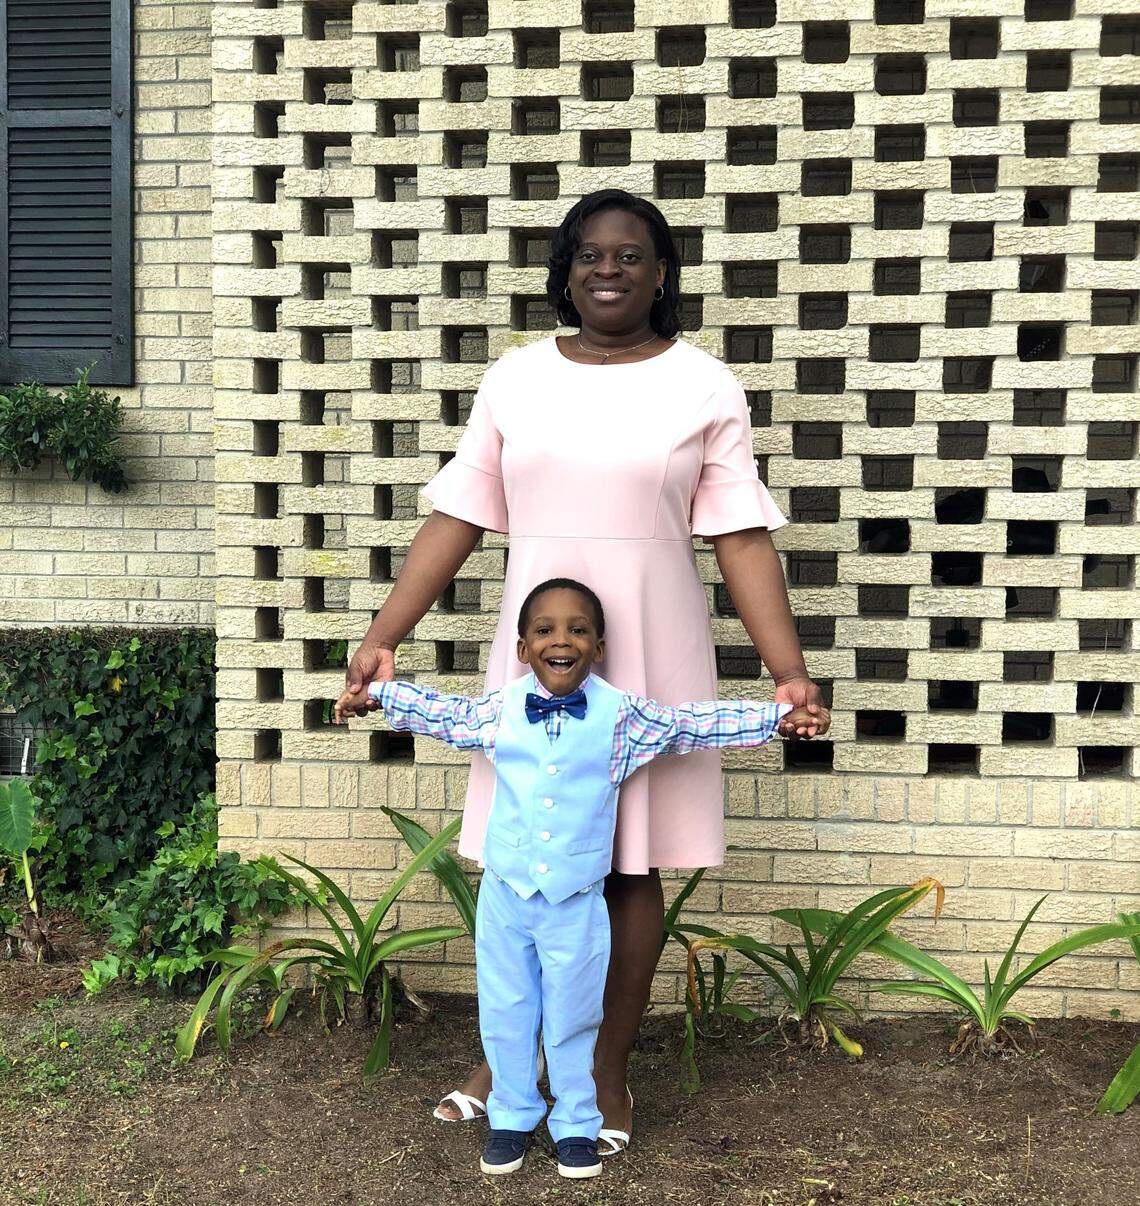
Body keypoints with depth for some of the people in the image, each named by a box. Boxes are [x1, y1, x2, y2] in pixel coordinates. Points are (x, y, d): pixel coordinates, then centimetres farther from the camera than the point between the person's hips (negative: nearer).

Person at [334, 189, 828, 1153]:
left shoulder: (704, 385, 0)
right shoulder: (516, 378, 5)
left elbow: (742, 537, -4)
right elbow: (456, 520, 5)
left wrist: (789, 670, -11)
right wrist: (385, 637, 0)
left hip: (650, 658, -2)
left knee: (632, 867, 7)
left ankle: (610, 1071, 25)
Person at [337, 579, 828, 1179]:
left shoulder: (621, 714, -7)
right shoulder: (500, 709, -2)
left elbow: (695, 723, -3)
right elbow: (442, 712, 14)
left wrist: (778, 716, -8)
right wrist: (375, 690, 17)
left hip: (576, 902, -1)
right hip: (504, 893, 2)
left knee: (573, 1019, 11)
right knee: (506, 1016, 13)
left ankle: (576, 1124, 31)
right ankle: (511, 1118, 33)